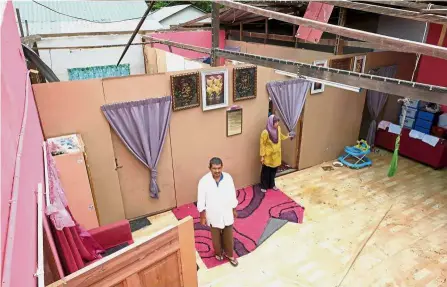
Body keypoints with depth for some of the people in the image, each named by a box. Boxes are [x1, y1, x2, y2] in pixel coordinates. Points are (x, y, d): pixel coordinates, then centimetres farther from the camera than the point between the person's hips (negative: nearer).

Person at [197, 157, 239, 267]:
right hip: (213, 215, -2)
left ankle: (229, 254, 43)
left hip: (227, 214, 2)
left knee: (228, 235, 19)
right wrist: (202, 216, -7)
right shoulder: (204, 181, -21)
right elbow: (201, 200, -11)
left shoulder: (228, 178, -14)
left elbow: (233, 195, -1)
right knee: (216, 236, 21)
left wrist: (234, 210, 7)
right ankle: (218, 252, 48)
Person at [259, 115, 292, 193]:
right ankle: (264, 186, 29)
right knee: (266, 171, 11)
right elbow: (262, 144, -16)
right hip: (268, 155, -6)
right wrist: (262, 156, -14)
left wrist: (286, 137, 28)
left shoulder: (278, 128, -6)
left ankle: (272, 184, 40)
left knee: (274, 170, 20)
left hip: (276, 154, 6)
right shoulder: (265, 132, -25)